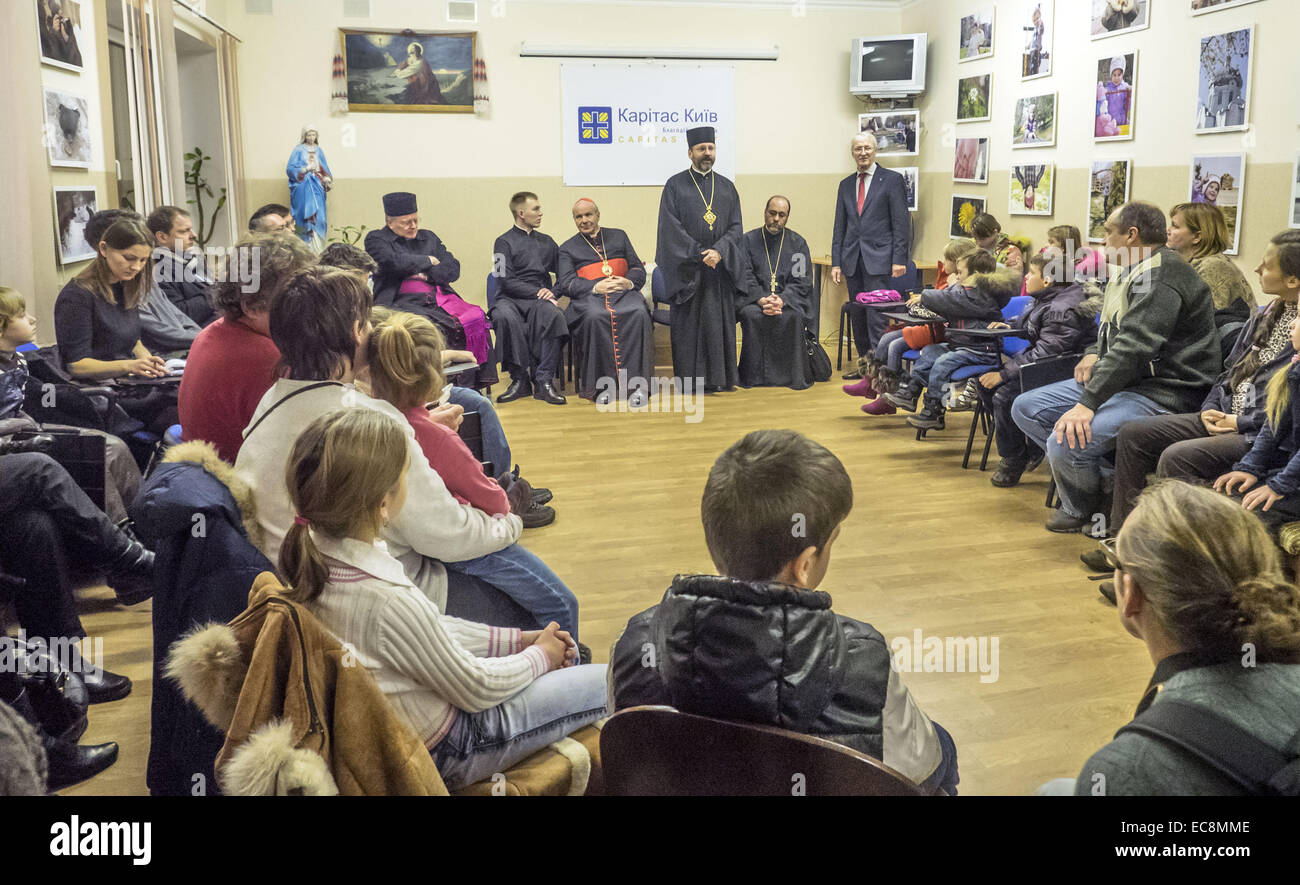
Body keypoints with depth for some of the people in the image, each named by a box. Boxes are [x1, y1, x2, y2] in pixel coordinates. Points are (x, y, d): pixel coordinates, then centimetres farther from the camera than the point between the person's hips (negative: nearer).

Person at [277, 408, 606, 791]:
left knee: (564, 649, 21)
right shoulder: (388, 600, -37)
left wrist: (519, 639, 5)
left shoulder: (314, 554, -11)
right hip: (444, 750, -8)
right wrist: (539, 655, -2)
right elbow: (476, 689, -21)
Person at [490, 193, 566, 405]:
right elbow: (506, 280, -4)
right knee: (505, 317, -39)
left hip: (540, 299, 3)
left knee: (554, 314, -34)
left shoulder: (546, 242, 22)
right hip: (510, 299, -2)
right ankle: (520, 379, -29)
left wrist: (553, 293, -4)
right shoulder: (504, 242, 7)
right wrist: (537, 292, -12)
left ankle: (544, 381, -33)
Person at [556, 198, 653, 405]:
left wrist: (629, 282, -6)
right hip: (589, 296, -1)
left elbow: (639, 269, 18)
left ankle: (636, 383, -36)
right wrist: (596, 287, -12)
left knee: (639, 314, -35)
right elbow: (566, 283, 5)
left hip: (623, 293, 1)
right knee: (594, 317, -39)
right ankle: (602, 385, -32)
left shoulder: (619, 236, 25)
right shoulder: (567, 248, 19)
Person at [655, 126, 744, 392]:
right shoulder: (675, 185, 2)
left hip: (720, 267, 3)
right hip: (686, 268, -3)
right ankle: (690, 379, 3)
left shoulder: (727, 187, 12)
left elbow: (736, 227, 6)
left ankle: (719, 378, 10)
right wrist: (700, 254, -14)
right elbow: (671, 227, -6)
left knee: (719, 321, 3)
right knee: (688, 322, -2)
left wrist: (718, 251, -13)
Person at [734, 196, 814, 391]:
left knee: (793, 316, -32)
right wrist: (761, 299, -20)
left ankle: (792, 375, -21)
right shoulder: (749, 240, 7)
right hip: (753, 298, 0)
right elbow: (744, 278, -2)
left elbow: (802, 281, -1)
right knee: (752, 315, -33)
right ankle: (754, 375, -25)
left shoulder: (798, 243, 8)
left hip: (789, 299, 0)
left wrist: (782, 300, -19)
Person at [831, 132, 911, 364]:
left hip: (879, 259, -5)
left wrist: (899, 259, -11)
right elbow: (840, 227, 15)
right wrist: (836, 262, 8)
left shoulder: (892, 179, 1)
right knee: (857, 316, 8)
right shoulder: (846, 185, 15)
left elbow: (901, 222, -3)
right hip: (853, 260, 5)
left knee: (877, 315, -10)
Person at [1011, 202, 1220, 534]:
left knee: (1067, 441, -29)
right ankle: (1085, 473, 3)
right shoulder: (1129, 272, 16)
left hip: (1161, 392, -11)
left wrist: (1087, 404, -32)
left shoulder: (1161, 278, -18)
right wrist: (1095, 353, 8)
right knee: (1025, 408, 5)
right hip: (1122, 381, 11)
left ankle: (1081, 510, 1)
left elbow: (1133, 348, -28)